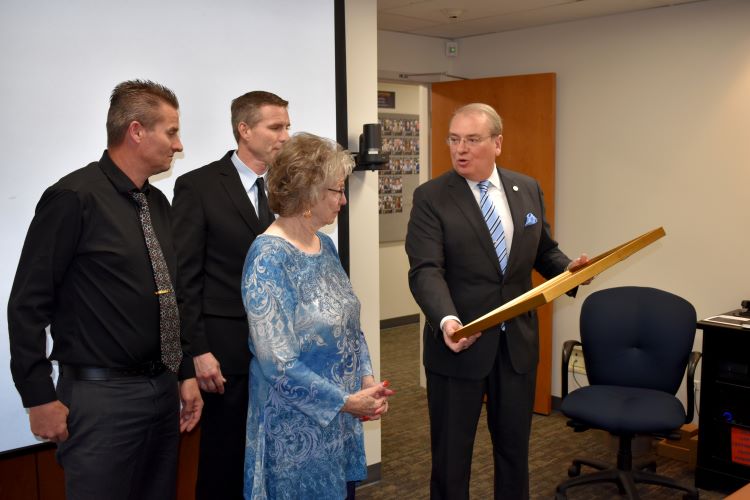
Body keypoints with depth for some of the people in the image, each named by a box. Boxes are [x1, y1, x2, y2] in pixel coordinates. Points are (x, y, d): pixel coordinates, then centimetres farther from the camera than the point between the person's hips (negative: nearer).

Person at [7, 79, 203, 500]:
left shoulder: (158, 202, 10)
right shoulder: (74, 198, -13)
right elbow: (28, 304, -13)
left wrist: (186, 373, 13)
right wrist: (39, 399, -13)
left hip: (163, 389, 7)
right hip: (101, 396, -7)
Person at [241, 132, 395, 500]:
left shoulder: (324, 245, 5)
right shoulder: (269, 258, -20)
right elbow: (278, 362, -23)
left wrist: (366, 380, -2)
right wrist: (345, 401, -17)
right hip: (297, 427, -7)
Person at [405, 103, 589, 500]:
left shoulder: (528, 190, 5)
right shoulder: (430, 197, -9)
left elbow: (543, 251, 16)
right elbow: (426, 271, -19)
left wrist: (569, 268, -6)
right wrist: (446, 319, -37)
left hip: (517, 343, 4)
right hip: (460, 343, -3)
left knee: (515, 447, 18)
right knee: (450, 452, 11)